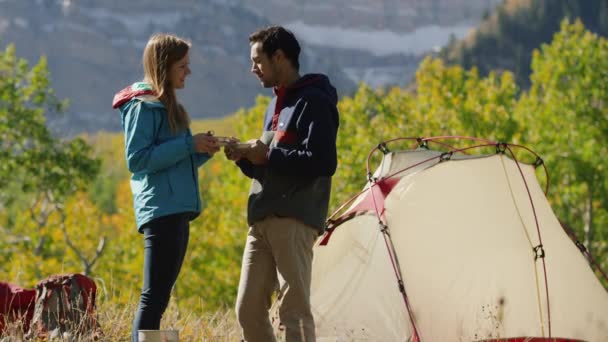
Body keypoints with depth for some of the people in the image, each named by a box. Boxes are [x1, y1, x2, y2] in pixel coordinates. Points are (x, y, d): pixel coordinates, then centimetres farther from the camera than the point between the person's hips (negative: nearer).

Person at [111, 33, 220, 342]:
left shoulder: (167, 105, 20)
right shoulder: (143, 106, -8)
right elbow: (137, 159, -16)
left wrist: (202, 151, 5)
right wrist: (189, 145, -16)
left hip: (178, 212, 10)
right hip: (160, 210, -10)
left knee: (157, 297, 10)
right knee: (154, 296, -13)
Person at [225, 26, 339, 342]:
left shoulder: (313, 102, -7)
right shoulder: (275, 106, 22)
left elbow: (322, 163, -18)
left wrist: (269, 156, -13)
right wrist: (245, 159, 6)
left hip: (294, 221, -9)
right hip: (262, 221, 9)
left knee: (294, 309, -11)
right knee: (248, 308, 7)